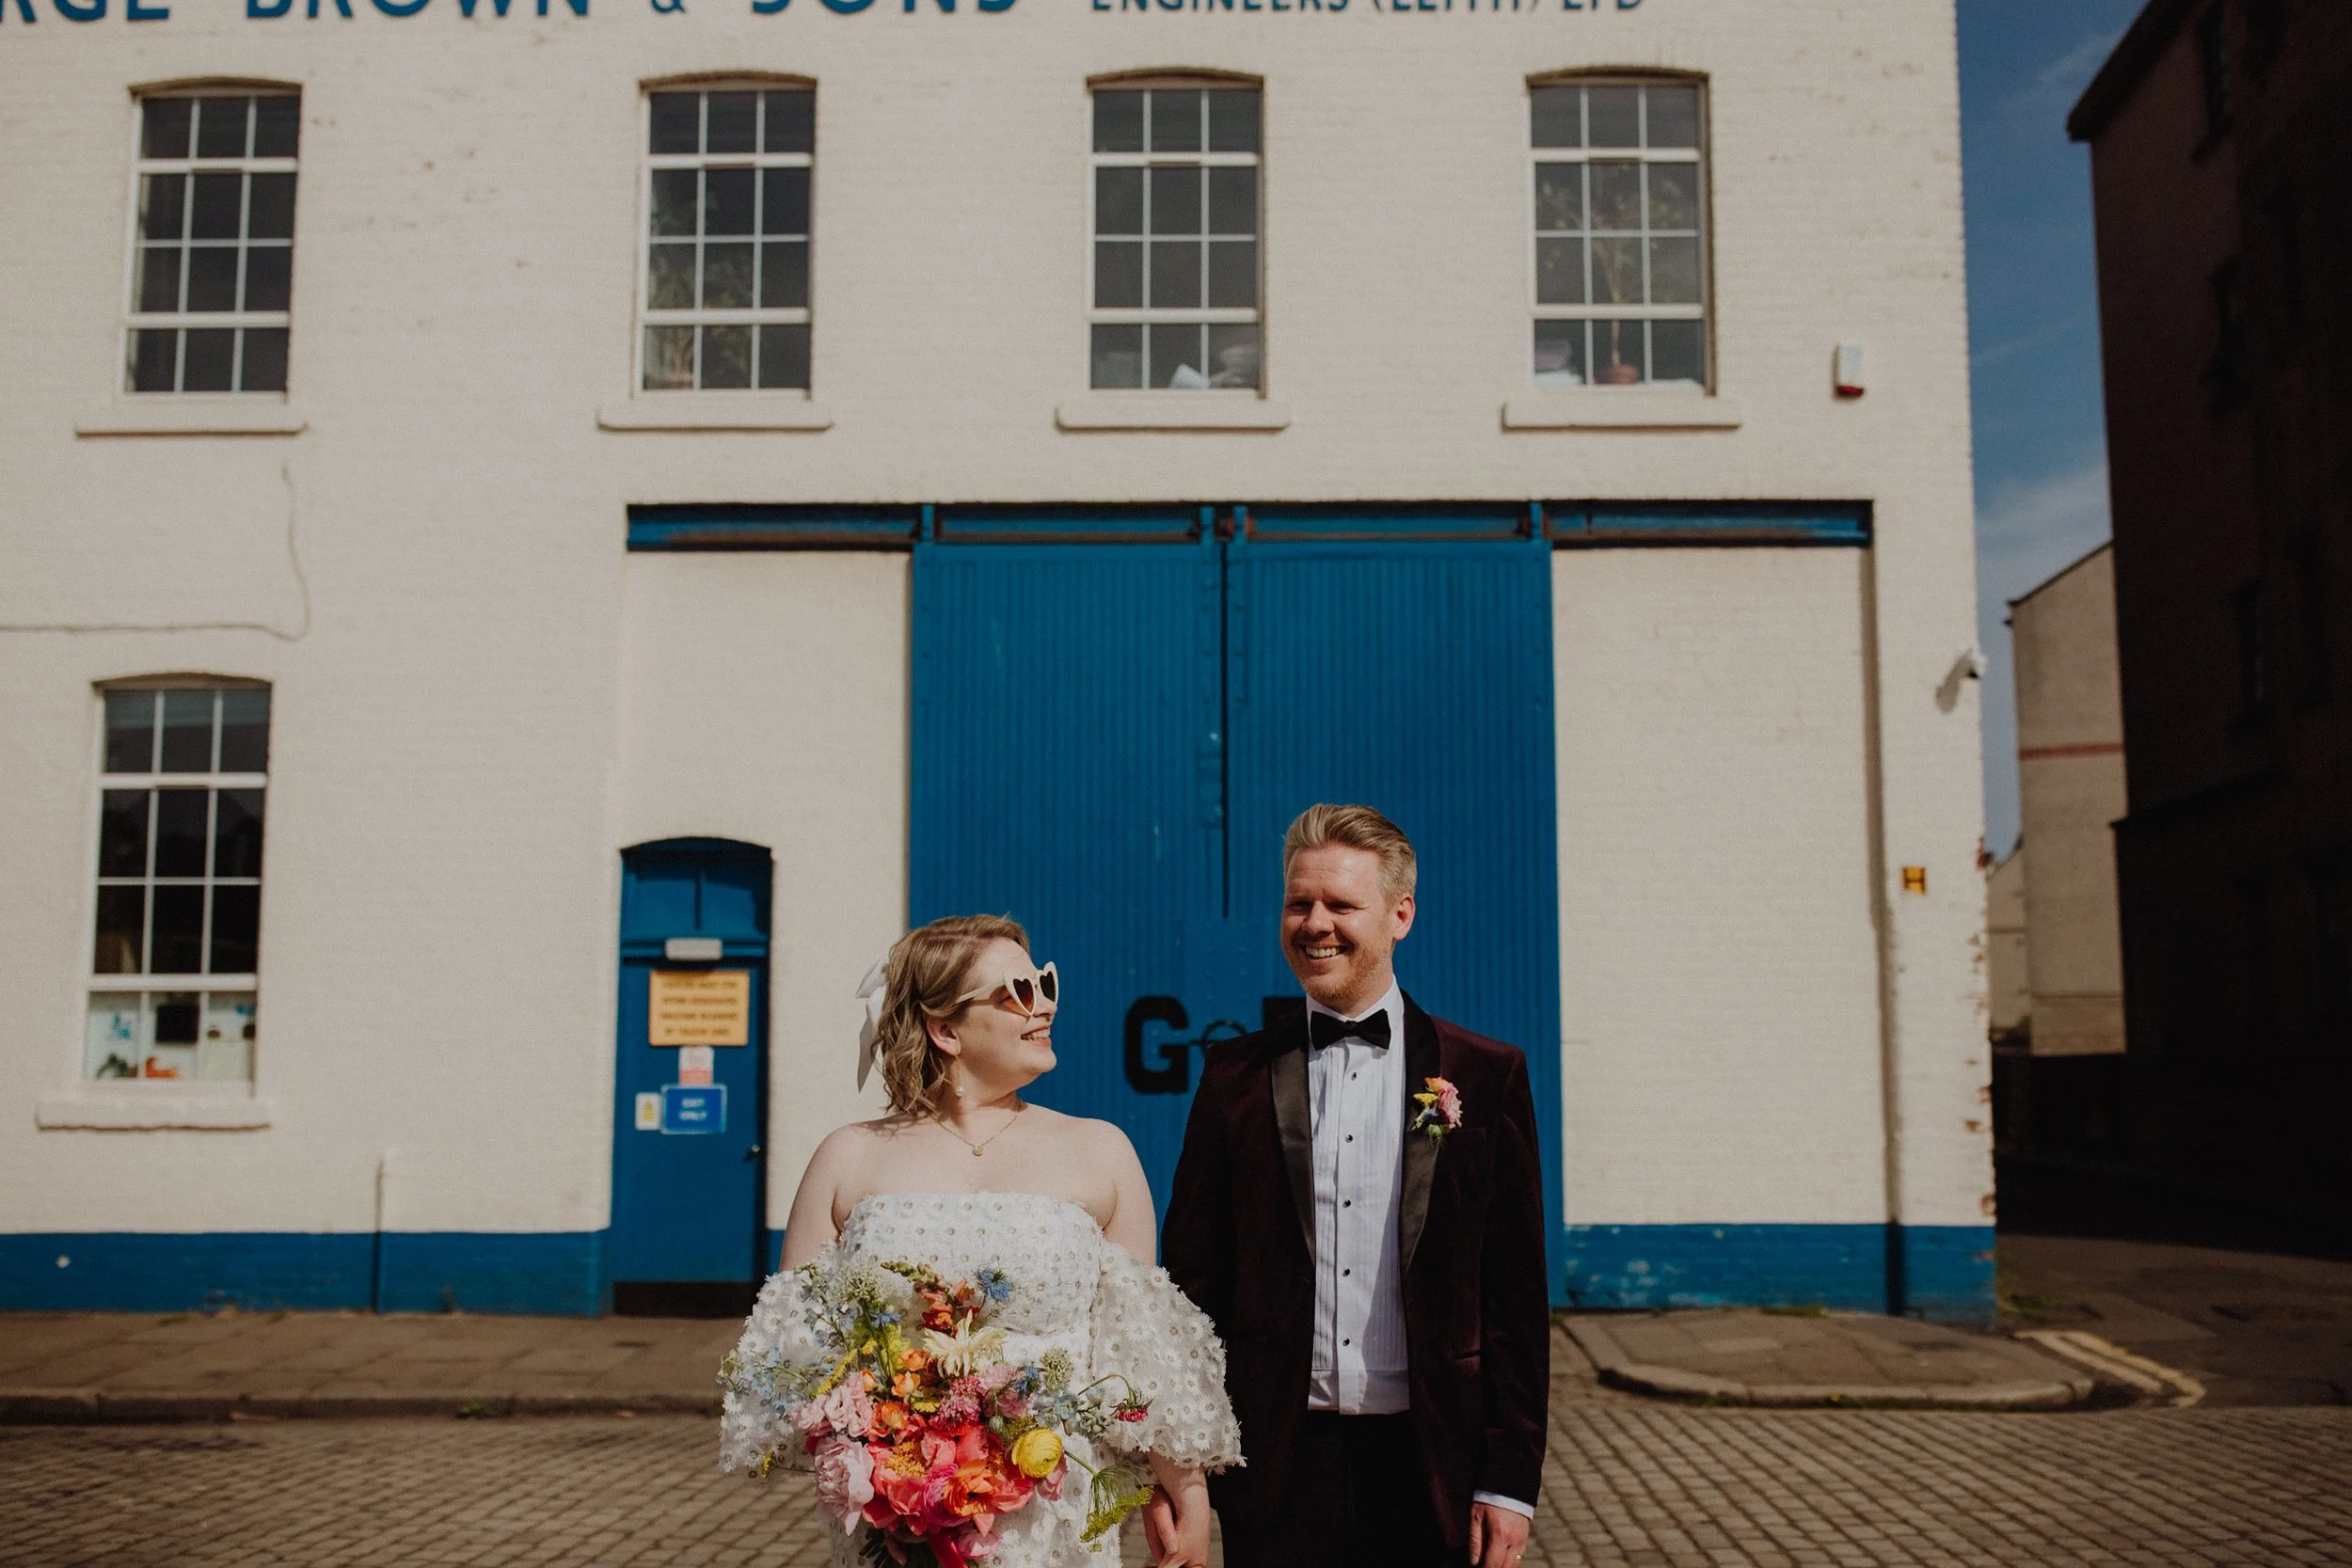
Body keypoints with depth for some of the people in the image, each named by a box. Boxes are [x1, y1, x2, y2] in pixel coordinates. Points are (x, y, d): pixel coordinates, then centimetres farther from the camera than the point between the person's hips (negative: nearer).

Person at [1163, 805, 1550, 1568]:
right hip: (1276, 1461, 1)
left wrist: (1510, 1479, -3)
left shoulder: (1486, 1077, 0)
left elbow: (1516, 1297, 0)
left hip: (1425, 1461, 0)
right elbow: (1194, 1273, 4)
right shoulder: (1237, 1075, 3)